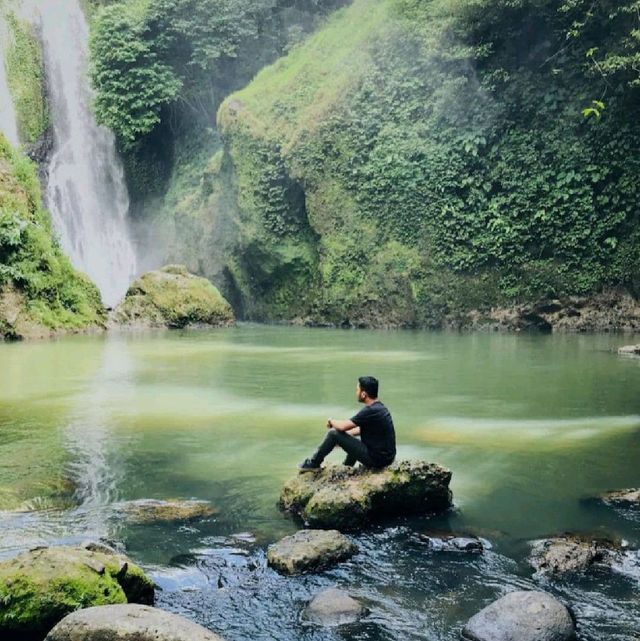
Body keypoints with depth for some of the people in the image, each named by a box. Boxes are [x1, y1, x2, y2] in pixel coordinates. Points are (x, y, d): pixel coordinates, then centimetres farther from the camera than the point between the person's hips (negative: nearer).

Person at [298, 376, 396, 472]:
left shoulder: (371, 411, -21)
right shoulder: (378, 406, 8)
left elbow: (342, 426, -18)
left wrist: (331, 421, 2)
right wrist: (345, 434, 17)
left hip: (376, 459, -9)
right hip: (386, 457, 9)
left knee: (334, 433, -5)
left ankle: (313, 464, 12)